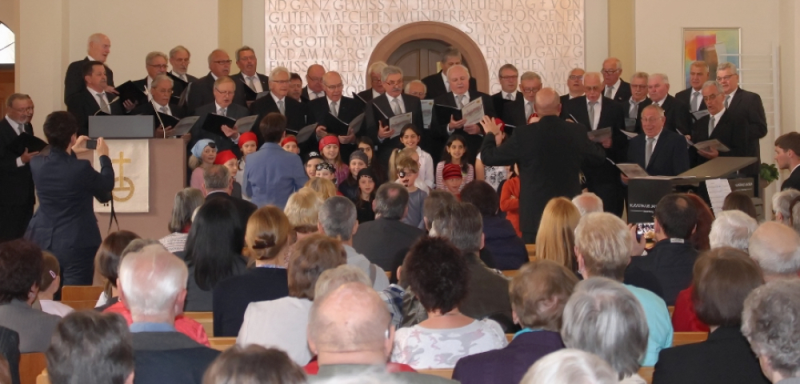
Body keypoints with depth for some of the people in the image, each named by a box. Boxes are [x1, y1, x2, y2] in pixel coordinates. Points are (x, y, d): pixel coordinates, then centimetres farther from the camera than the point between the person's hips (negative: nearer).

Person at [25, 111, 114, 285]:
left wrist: (72, 152, 30)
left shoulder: (36, 164, -6)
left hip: (42, 242, 5)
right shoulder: (81, 168, -20)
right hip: (75, 245, -5)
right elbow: (107, 185, -1)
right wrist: (104, 157, 14)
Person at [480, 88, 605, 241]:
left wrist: (490, 134, 19)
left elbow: (488, 157, -1)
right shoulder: (577, 132, -5)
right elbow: (599, 157, 12)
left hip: (534, 214, -2)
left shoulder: (524, 135, -12)